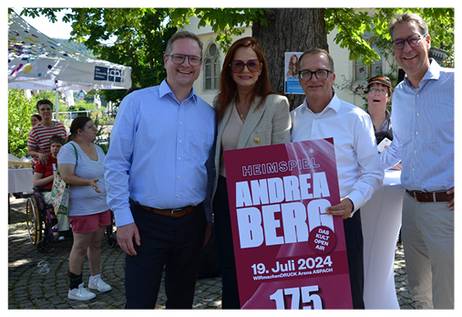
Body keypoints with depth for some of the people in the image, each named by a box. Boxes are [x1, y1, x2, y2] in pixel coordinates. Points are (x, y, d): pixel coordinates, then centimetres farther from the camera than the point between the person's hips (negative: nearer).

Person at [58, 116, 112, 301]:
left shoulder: (97, 148, 13)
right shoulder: (69, 149, -12)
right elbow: (66, 177, -22)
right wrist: (89, 182, -33)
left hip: (102, 205, 8)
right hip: (82, 208, -8)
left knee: (96, 243, 15)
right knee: (81, 246, -1)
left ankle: (95, 279, 30)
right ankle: (75, 289, 10)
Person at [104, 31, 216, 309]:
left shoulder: (209, 114, 8)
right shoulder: (137, 102, -3)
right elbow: (117, 164, -5)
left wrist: (210, 220, 12)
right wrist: (124, 219, -9)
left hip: (191, 222, 4)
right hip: (146, 222, -3)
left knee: (183, 301, 16)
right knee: (140, 302, 2)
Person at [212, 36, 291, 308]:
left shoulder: (277, 105, -6)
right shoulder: (221, 106, 8)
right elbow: (215, 157, 13)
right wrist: (210, 206, 13)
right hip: (226, 197, 4)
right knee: (230, 272, 12)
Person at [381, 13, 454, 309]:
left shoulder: (452, 82, -8)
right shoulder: (399, 95, 12)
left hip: (447, 205, -6)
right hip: (412, 204, 6)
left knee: (446, 298, 3)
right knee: (419, 291, 19)